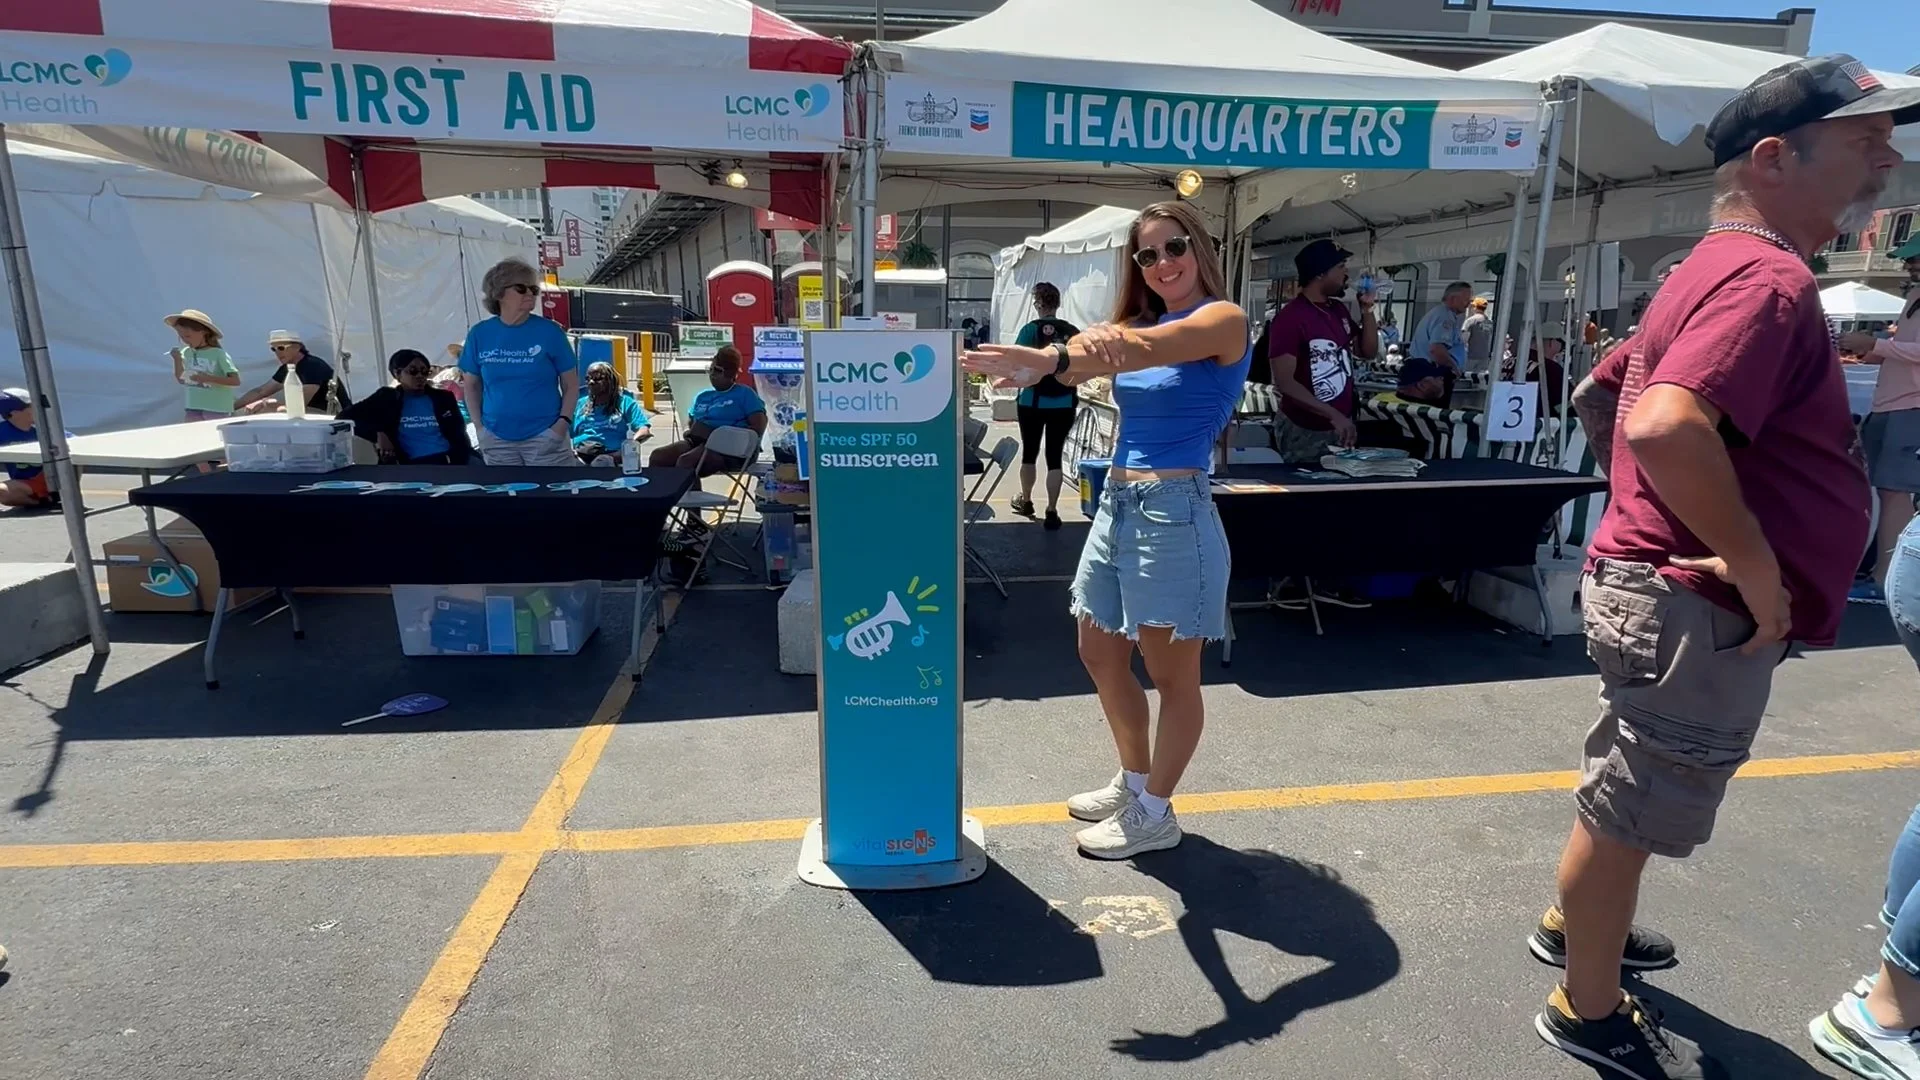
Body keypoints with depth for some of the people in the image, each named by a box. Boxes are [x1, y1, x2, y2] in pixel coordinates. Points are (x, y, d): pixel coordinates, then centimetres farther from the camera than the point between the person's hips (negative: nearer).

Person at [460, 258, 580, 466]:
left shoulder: (550, 331, -3)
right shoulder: (479, 334, 4)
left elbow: (571, 385, 0)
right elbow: (471, 385, 14)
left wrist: (562, 424, -11)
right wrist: (479, 427, 3)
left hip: (545, 437, -3)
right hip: (497, 439, 3)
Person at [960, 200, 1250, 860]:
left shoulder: (1225, 319, -8)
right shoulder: (1138, 322, 13)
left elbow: (1147, 349, -28)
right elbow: (1098, 346, -10)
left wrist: (1048, 359, -45)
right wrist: (1019, 364, -33)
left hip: (1174, 510, -8)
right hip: (1116, 503, 8)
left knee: (1173, 674, 6)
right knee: (1100, 655, 16)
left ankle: (1155, 814, 23)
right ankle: (1133, 782, 36)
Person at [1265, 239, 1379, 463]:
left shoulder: (1339, 309, 7)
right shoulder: (1289, 318, -19)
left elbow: (1369, 352, 15)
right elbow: (1284, 382, -24)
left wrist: (1367, 309, 0)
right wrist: (1333, 415, -28)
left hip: (1341, 426, 8)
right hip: (1304, 432, -8)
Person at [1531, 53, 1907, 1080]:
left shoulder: (1714, 269, 13)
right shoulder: (1768, 277, -20)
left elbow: (1628, 387, 26)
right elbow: (1667, 428, -38)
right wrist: (1758, 567, -26)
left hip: (1658, 587, 10)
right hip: (1698, 606, -10)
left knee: (1624, 785, 25)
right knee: (1632, 806, 4)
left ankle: (1574, 922, 45)